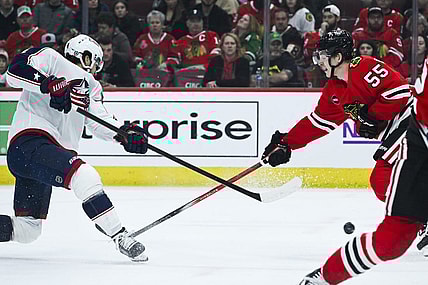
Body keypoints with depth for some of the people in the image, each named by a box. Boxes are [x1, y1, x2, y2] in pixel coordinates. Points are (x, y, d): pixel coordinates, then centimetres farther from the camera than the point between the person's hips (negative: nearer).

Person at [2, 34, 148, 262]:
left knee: (27, 231, 6)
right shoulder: (49, 58, 5)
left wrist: (124, 133, -6)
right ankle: (120, 237, -31)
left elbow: (99, 121, 13)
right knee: (85, 176, -29)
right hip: (28, 142, -10)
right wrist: (50, 85, -23)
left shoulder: (90, 85, 26)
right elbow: (15, 71, -12)